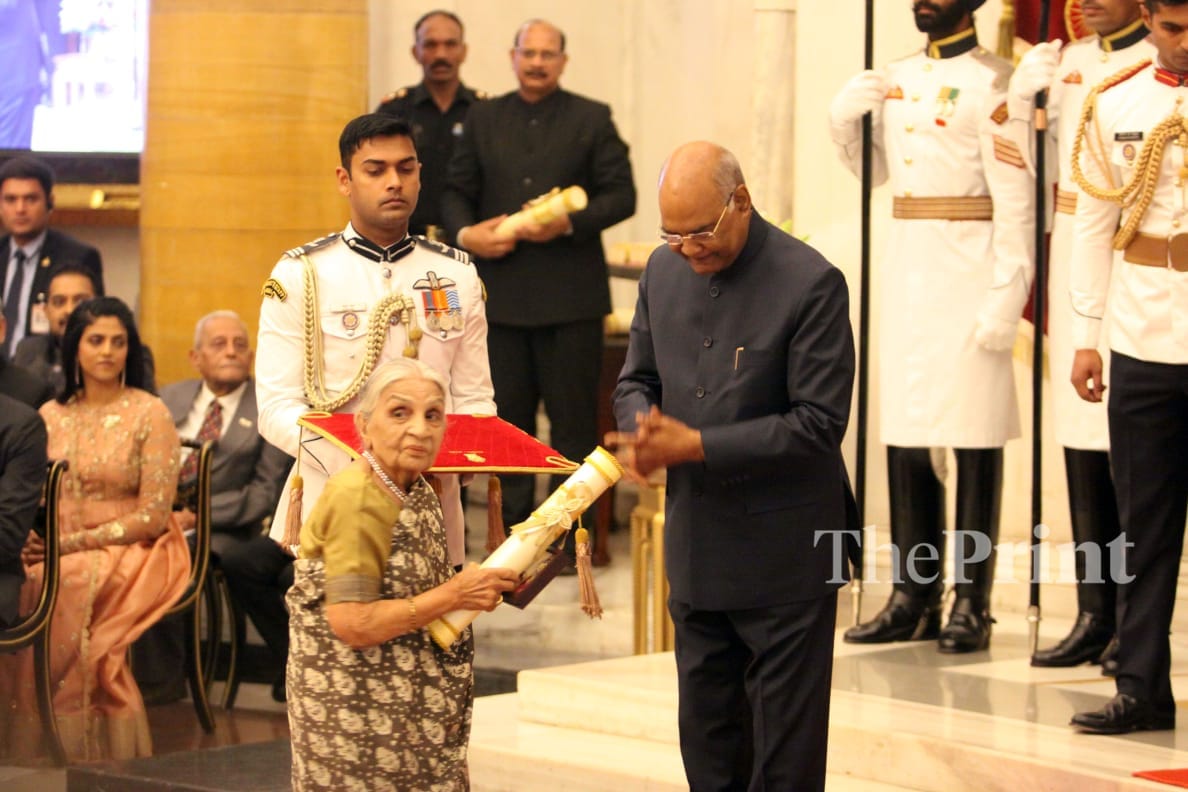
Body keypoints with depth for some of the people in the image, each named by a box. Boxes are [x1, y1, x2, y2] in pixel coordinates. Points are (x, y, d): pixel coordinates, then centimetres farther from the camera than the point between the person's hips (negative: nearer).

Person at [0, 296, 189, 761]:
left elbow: (152, 515, -7)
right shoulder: (50, 415, 13)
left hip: (127, 552, -4)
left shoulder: (149, 414, -1)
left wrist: (71, 542, -14)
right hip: (53, 552, 4)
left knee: (58, 588, -34)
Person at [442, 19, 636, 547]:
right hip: (502, 292, 3)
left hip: (570, 294, -3)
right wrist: (464, 233, -9)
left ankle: (571, 533, 8)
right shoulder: (484, 119, 12)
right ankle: (511, 528, 17)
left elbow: (621, 195, -2)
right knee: (507, 414, 8)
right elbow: (456, 191, 12)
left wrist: (569, 223, -16)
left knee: (573, 416, 1)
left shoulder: (592, 119, 4)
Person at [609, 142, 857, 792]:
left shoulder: (810, 284, -16)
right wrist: (642, 430, -10)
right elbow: (637, 379, 14)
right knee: (706, 737, 15)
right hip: (694, 544, 6)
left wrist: (696, 444, -21)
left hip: (784, 555, -6)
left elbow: (818, 423, -18)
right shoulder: (664, 271, 4)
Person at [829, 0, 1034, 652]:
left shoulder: (990, 83, -8)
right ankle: (914, 597, 16)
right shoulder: (895, 79, 14)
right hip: (905, 268, 7)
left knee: (974, 439, -2)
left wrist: (1006, 295, -19)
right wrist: (845, 121, 4)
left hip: (966, 274, -7)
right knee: (905, 434, 9)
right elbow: (875, 170, 23)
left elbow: (1015, 199, -13)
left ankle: (971, 605, 3)